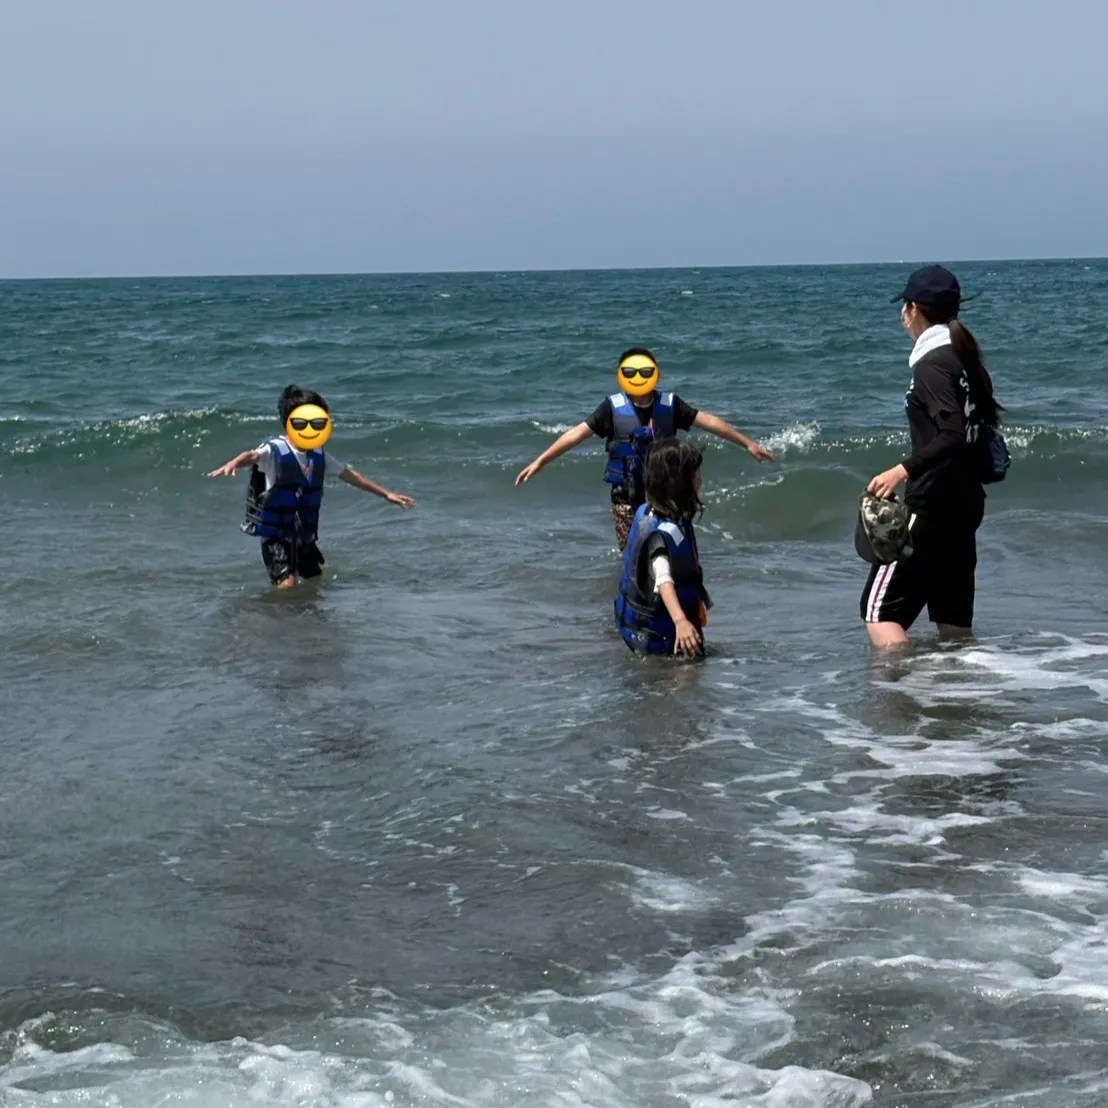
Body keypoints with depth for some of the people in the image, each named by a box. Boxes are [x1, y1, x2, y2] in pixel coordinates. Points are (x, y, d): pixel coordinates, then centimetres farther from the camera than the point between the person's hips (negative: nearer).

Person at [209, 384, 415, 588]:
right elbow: (253, 456, -36)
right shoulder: (275, 450, -15)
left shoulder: (319, 456, 5)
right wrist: (233, 463, -60)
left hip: (304, 535, 7)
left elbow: (349, 474, 16)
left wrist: (386, 494, 21)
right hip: (276, 534, -7)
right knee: (288, 584, -20)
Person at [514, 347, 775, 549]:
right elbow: (577, 433, -10)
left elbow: (708, 421, 0)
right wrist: (540, 461, -16)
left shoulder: (669, 405, -4)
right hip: (626, 500, -1)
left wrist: (748, 444, 1)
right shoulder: (614, 408, -9)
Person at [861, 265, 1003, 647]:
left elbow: (953, 433, -24)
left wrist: (904, 470, -29)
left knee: (880, 607, -7)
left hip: (933, 504, -9)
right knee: (953, 617, 13)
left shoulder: (932, 364, -13)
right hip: (966, 501, 9)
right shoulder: (966, 360, 12)